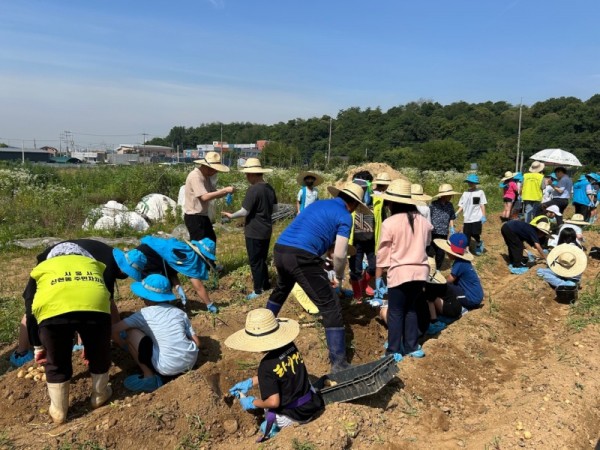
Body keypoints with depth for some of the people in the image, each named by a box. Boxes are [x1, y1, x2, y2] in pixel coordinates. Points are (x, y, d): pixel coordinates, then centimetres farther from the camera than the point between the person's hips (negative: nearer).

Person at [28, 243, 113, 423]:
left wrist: (39, 347, 48)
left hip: (53, 309, 0)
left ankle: (58, 411, 40)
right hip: (94, 305, 1)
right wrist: (89, 340, 51)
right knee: (99, 354, 27)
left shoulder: (41, 268, 38)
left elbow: (31, 311, 38)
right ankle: (99, 396, 47)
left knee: (57, 362, 24)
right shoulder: (93, 264, 40)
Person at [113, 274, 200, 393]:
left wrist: (125, 346, 19)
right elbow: (197, 342, 10)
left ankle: (149, 377, 7)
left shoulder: (145, 313, 2)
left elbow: (114, 330, 0)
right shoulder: (179, 312, 13)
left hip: (168, 368, -6)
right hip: (191, 362, 6)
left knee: (130, 332, 6)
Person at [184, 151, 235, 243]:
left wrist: (227, 191, -9)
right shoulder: (195, 176, -21)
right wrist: (225, 190, -25)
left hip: (203, 216, 10)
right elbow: (204, 197, -29)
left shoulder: (206, 176, 9)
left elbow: (214, 193, 11)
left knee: (211, 240, 19)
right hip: (194, 217, -10)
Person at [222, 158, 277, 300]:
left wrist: (231, 215, -4)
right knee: (262, 259, 21)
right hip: (266, 230, 8)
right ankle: (266, 284, 31)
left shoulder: (253, 189, -21)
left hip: (254, 232, -8)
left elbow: (244, 212, -20)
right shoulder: (269, 188, 4)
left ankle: (258, 289, 14)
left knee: (255, 261, 4)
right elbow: (273, 208, 15)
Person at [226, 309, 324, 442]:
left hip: (294, 415, -5)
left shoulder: (267, 365, -28)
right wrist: (249, 383, 12)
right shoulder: (290, 346, -7)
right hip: (312, 405, 6)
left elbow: (273, 402, -26)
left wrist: (252, 403, -7)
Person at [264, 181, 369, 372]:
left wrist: (321, 260, 40)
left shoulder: (319, 204, 23)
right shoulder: (344, 216, 3)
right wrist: (339, 275, 14)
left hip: (279, 249, 8)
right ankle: (339, 363, 3)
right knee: (330, 308, 2)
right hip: (302, 257, -8)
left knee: (281, 289, 37)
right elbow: (340, 254, -5)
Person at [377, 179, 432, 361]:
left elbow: (383, 253, -7)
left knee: (396, 312, 8)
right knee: (411, 309, 19)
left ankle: (394, 351, 12)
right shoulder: (422, 220, 2)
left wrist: (378, 277, 2)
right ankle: (412, 346, 25)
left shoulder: (389, 223, -12)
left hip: (400, 272, -5)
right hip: (420, 271, 5)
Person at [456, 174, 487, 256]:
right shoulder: (465, 193, 9)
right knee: (466, 236, 3)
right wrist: (455, 214, -3)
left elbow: (482, 205, -2)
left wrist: (483, 216, -9)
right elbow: (461, 206, 10)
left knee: (475, 234, -3)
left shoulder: (480, 192, 0)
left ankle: (479, 244, 28)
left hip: (477, 218, -3)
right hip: (467, 219, 4)